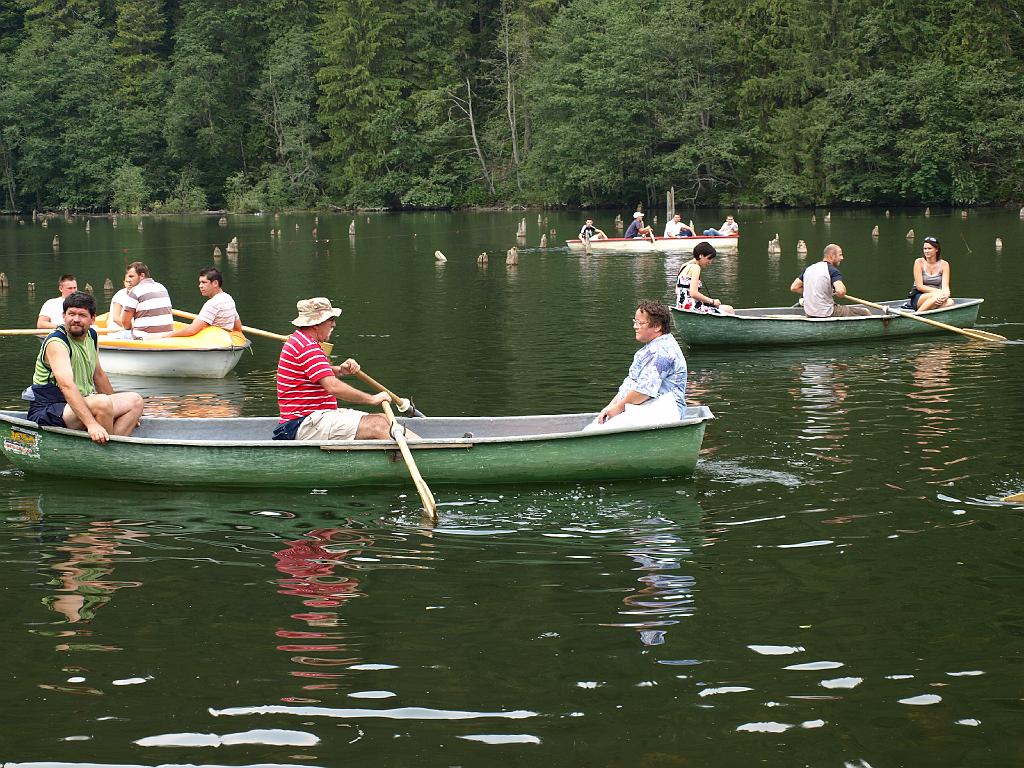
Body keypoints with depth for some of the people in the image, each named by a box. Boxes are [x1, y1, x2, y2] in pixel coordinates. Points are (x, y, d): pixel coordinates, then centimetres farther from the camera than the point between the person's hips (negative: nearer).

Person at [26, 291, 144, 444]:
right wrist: (91, 424, -43)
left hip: (80, 404, 9)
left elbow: (98, 374, 22)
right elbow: (67, 385, -33)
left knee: (135, 401, 2)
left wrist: (117, 410, 28)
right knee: (102, 402, -33)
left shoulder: (91, 335, 8)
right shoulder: (56, 343, -19)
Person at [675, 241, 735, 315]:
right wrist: (712, 301, -9)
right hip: (691, 308, -10)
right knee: (729, 311, -7)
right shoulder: (695, 267, -11)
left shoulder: (685, 266, 17)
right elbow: (694, 293, -22)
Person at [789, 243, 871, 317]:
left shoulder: (809, 269, 10)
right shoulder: (833, 270, -11)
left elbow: (794, 288, 10)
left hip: (809, 314, 8)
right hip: (826, 314, -8)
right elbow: (841, 291, -27)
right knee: (865, 312, -1)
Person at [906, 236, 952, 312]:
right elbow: (919, 286, -9)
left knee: (950, 302, -33)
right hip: (918, 298, -2)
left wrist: (946, 293, -32)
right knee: (937, 295, -36)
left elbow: (945, 286, -7)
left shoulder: (944, 264, 4)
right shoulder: (919, 262, -2)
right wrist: (939, 291, -20)